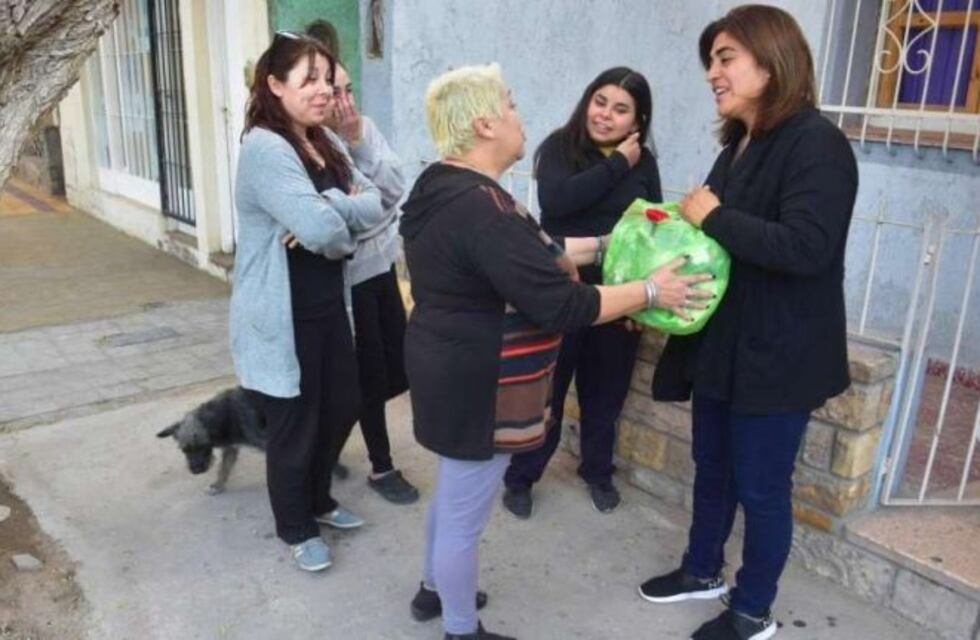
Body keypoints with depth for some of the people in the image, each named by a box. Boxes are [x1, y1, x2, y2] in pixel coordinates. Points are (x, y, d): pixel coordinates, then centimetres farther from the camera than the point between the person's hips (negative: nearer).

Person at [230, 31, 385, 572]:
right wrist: (345, 223, -6)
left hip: (329, 306, 9)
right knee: (293, 425, 7)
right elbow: (323, 230, -28)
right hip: (283, 318, -8)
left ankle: (318, 501, 43)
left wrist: (328, 207, -19)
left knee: (341, 408, 19)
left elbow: (375, 206, 0)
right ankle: (296, 529, 30)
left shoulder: (324, 143, 11)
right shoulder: (265, 148, -18)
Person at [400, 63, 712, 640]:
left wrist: (603, 244, 13)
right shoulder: (480, 208, -28)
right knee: (466, 515, 8)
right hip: (478, 386, -11)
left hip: (457, 370, 11)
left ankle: (435, 590, 48)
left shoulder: (447, 186, 6)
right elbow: (560, 305, -26)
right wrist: (650, 292, -15)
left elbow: (529, 255, 14)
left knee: (454, 493, 27)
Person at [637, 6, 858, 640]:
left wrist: (712, 216, -20)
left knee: (760, 486, 7)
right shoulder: (740, 144, 10)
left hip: (776, 354, -8)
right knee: (711, 466, 21)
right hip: (722, 341, 8)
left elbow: (806, 248, -28)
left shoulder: (816, 142, -16)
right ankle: (703, 570, 42)